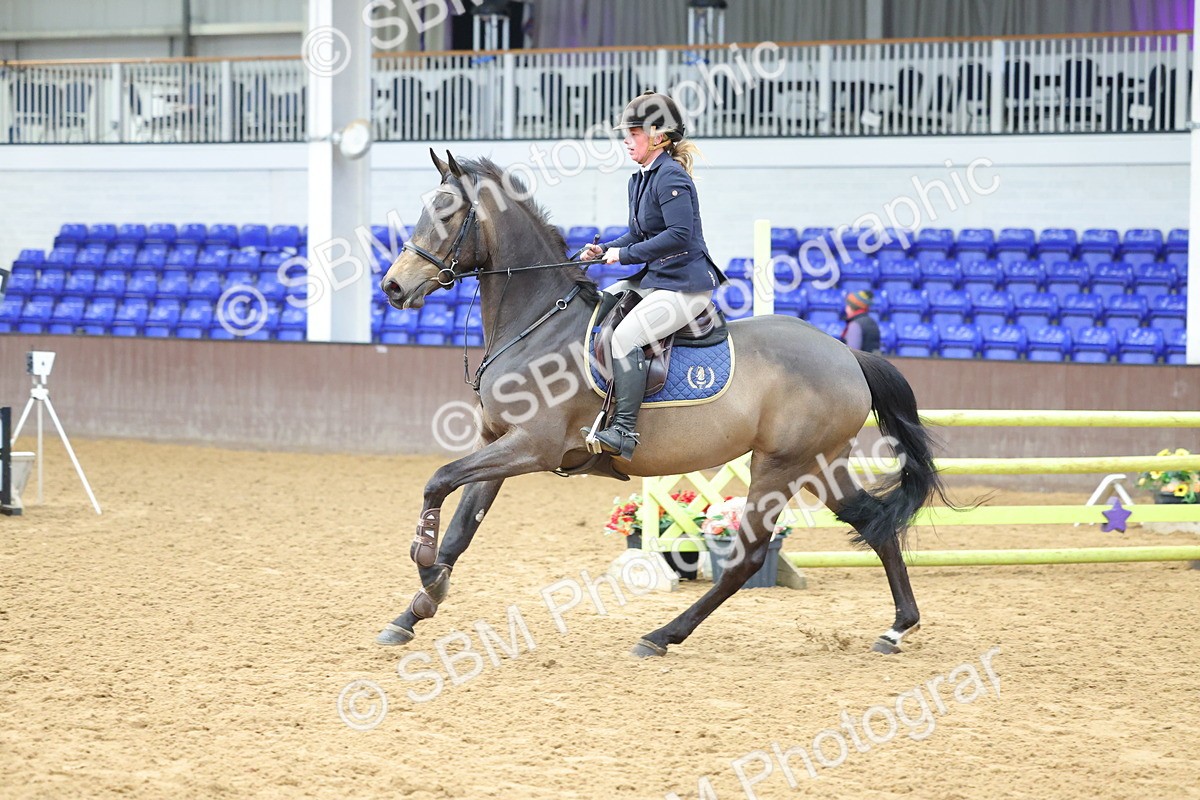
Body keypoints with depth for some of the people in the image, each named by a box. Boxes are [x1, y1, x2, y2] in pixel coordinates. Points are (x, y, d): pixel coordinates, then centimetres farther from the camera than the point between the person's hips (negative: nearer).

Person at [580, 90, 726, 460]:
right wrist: (604, 250, 4)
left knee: (624, 336, -27)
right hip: (653, 279, 11)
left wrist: (625, 254, -20)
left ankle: (624, 431, -29)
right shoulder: (640, 180, 14)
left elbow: (679, 235, -26)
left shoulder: (671, 178, -16)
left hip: (686, 285, -11)